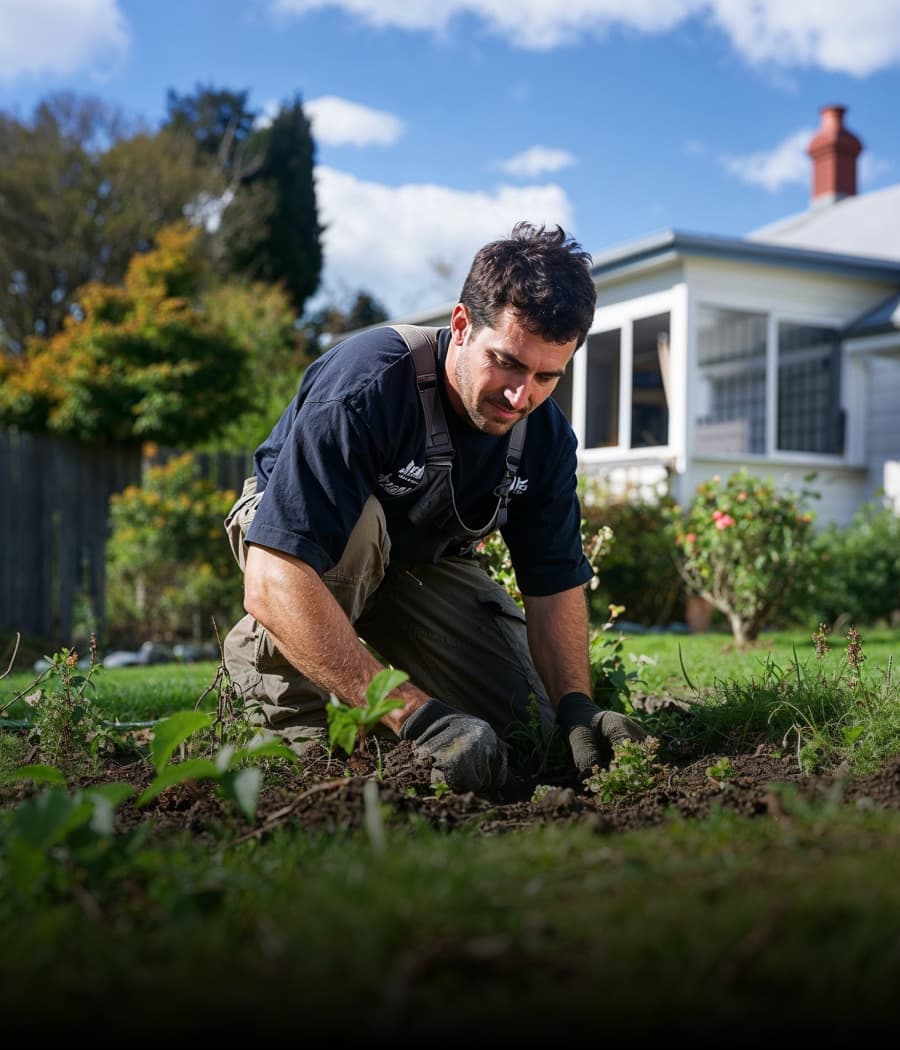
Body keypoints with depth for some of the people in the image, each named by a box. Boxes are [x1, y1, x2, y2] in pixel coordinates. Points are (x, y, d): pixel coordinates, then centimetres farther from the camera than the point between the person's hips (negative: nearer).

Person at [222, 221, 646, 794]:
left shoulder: (545, 432, -16)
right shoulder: (363, 385, -37)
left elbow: (556, 583, -9)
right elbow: (272, 583, -44)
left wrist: (577, 706, -28)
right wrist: (418, 717, -48)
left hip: (426, 562, 5)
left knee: (528, 725, -8)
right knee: (359, 525, -39)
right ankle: (282, 678, -12)